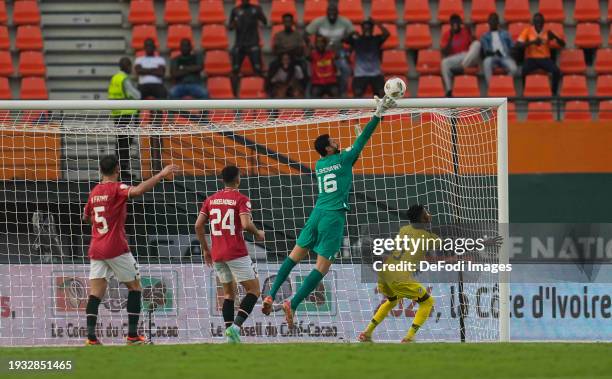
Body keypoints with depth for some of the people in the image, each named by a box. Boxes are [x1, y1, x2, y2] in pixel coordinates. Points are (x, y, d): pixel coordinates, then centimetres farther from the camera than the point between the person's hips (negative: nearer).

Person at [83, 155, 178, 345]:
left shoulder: (94, 192, 11)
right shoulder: (117, 188, -8)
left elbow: (86, 217, 24)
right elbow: (137, 190, -29)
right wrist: (161, 175, -26)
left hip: (96, 249, 5)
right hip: (116, 248, -5)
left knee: (96, 292, 1)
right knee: (135, 286, 8)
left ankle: (91, 335, -12)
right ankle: (133, 335, 1)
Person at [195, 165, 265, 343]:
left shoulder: (211, 200, 10)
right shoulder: (241, 199, -6)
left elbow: (198, 225, 6)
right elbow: (246, 224, -19)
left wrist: (205, 249, 16)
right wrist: (258, 234, 2)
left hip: (216, 255, 6)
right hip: (236, 253, -6)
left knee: (228, 292, 17)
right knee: (254, 289, 2)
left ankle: (229, 331, 4)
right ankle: (236, 325, -17)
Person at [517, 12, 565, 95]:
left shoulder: (547, 32, 5)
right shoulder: (527, 31, 0)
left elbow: (562, 44, 4)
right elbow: (518, 44, -12)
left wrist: (554, 37, -16)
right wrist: (532, 42, -23)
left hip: (545, 59, 2)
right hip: (531, 59, -1)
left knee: (557, 71, -28)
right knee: (523, 71, -35)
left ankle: (554, 93, -14)